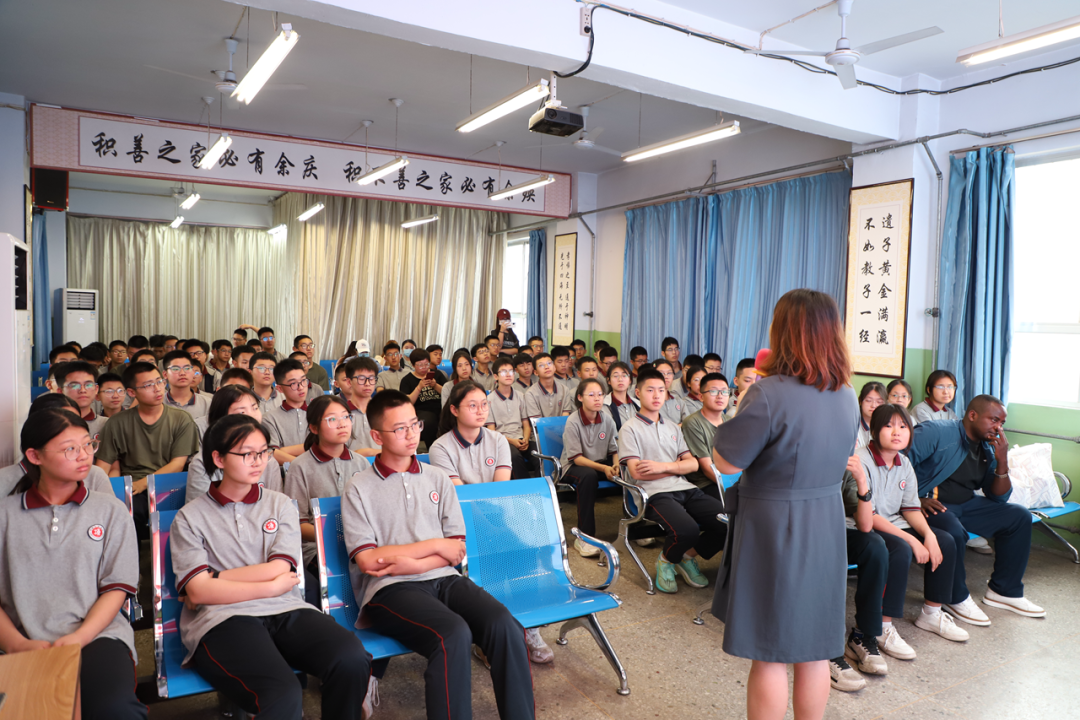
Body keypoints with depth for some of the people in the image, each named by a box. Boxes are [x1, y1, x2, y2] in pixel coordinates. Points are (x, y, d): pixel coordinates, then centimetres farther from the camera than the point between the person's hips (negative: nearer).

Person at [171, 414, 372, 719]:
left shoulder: (281, 505, 16)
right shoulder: (190, 517, 9)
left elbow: (279, 569, 3)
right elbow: (198, 591, -3)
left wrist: (214, 577, -1)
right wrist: (270, 587, -2)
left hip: (286, 612, 3)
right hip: (223, 619, -3)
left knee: (352, 657, -27)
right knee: (284, 695, -35)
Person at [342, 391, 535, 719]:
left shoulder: (438, 478, 15)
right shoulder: (359, 489, 4)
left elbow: (457, 552, 9)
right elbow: (367, 560, -6)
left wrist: (410, 563, -10)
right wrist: (435, 545, -3)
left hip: (443, 578, 4)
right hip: (390, 588, -3)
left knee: (505, 626, -25)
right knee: (454, 635, -33)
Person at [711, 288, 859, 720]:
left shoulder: (770, 395, -23)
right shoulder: (846, 396, 2)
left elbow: (726, 462, -18)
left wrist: (744, 403, -6)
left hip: (772, 527, -7)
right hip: (826, 526, 7)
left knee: (770, 653, 7)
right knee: (814, 649, 19)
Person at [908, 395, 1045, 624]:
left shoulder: (988, 449, 11)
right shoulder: (936, 432, -14)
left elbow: (999, 498, 9)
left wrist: (1002, 461, -5)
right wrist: (915, 499, -29)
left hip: (965, 505, 9)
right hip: (929, 505, -9)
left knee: (1019, 517, 4)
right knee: (953, 532, -37)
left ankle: (1004, 591, 16)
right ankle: (957, 599, -9)